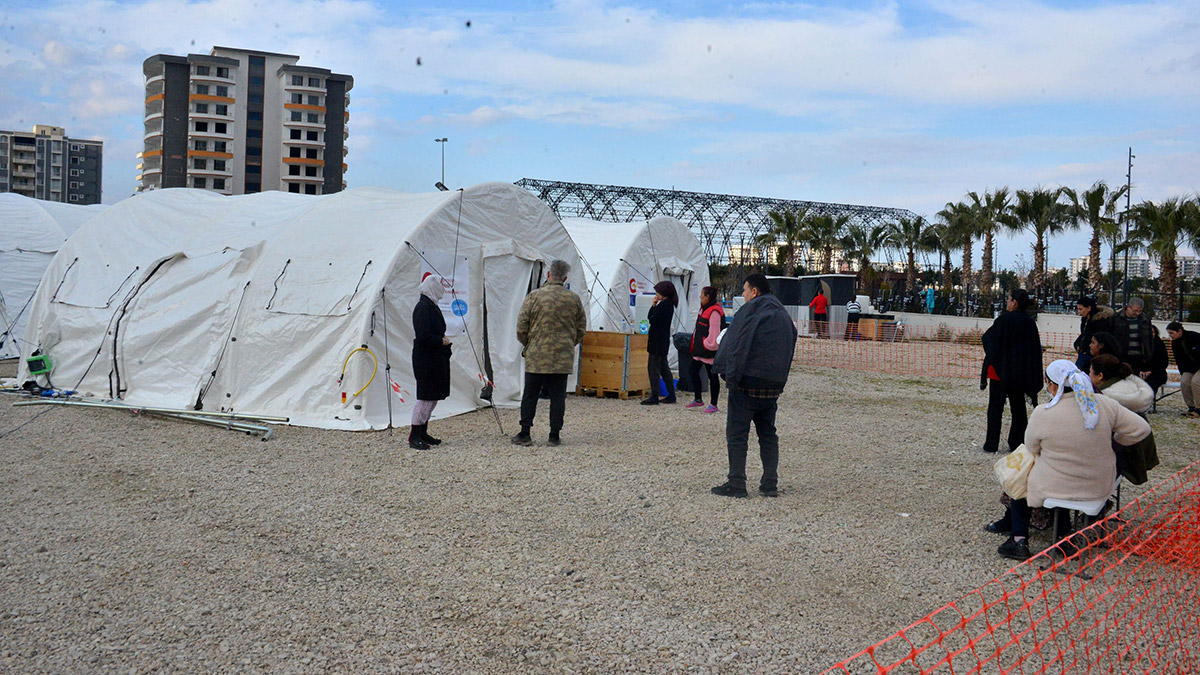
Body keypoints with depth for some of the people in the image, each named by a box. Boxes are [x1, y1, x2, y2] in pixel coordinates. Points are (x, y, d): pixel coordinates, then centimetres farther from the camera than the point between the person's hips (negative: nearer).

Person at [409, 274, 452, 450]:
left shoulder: (432, 305, 15)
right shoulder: (423, 307, -17)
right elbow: (422, 336, -23)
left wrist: (444, 341, 8)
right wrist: (441, 341, -13)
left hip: (436, 359, 10)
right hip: (426, 361, -10)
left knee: (433, 397, 13)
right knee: (425, 397, -7)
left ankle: (423, 433, 22)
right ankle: (414, 437, -1)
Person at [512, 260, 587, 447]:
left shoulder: (534, 296, -6)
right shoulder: (574, 299, 2)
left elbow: (521, 328, -3)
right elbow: (581, 329, 10)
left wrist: (527, 345, 14)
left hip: (536, 357, -2)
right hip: (563, 358, 2)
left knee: (530, 395, 7)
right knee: (558, 396, 8)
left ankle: (524, 434, 9)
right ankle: (555, 435, 10)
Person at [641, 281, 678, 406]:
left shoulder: (665, 304, -16)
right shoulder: (668, 304, 16)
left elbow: (652, 319, -18)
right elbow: (651, 318, 16)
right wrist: (654, 305, 3)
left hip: (658, 340, -10)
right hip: (663, 340, 10)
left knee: (653, 367, -7)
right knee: (663, 367, 15)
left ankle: (654, 397, -6)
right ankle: (671, 395, 20)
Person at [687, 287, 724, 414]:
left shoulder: (714, 312, -20)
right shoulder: (704, 309, 14)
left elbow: (714, 332, -22)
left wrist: (708, 344, -17)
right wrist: (695, 344, 21)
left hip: (709, 351, -11)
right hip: (700, 349, 11)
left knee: (712, 376, -2)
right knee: (693, 371, 15)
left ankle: (713, 405, 5)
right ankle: (698, 400, 27)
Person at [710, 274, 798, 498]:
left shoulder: (752, 309, -8)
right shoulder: (784, 315, 17)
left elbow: (737, 344, -14)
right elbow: (789, 350, 19)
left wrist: (730, 376, -13)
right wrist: (778, 382, 18)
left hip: (748, 382, -7)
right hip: (774, 385, 7)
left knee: (737, 433, 0)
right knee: (768, 433, 15)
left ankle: (736, 484, 0)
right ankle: (770, 484, 13)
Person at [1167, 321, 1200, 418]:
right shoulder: (1175, 343, -4)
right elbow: (1179, 361, 4)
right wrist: (1182, 374, 1)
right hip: (1190, 367, 7)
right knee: (1184, 382, -12)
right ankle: (1191, 407, -1)